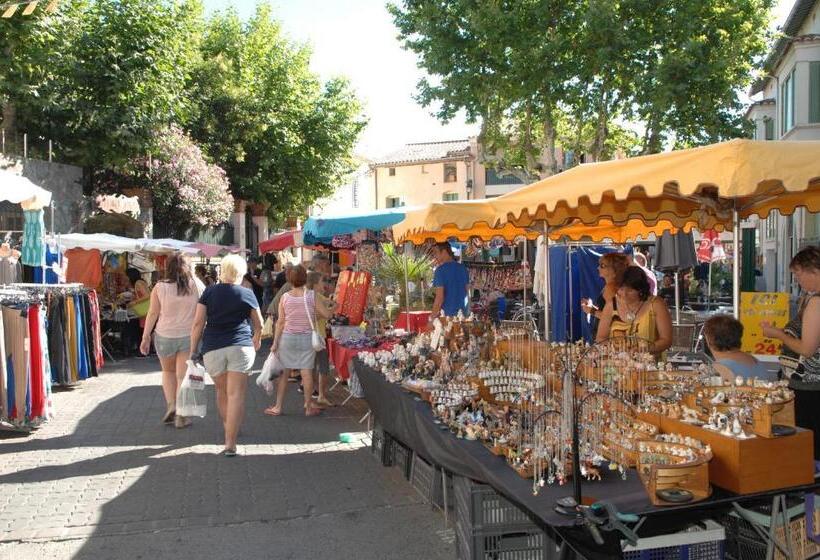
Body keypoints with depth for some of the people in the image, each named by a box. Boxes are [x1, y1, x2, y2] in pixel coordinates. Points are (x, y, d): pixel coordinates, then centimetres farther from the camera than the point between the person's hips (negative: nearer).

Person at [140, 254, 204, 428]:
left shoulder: (160, 287, -6)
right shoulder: (197, 285, -3)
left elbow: (153, 313, -5)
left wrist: (146, 337, 3)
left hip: (165, 336, 0)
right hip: (189, 335, 0)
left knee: (168, 371, 22)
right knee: (183, 375, 6)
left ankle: (171, 405, 9)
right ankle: (180, 416, 6)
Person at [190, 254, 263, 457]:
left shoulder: (209, 292, 5)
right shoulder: (247, 294, 3)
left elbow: (198, 323, 0)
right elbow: (258, 324, 11)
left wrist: (193, 350, 6)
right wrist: (256, 341, 30)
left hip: (213, 349, 2)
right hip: (241, 347, -2)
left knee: (222, 390, 21)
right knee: (236, 394, -3)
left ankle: (228, 430, 38)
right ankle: (230, 444, -9)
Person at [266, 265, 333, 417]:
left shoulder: (285, 297, -5)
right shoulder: (312, 296, -6)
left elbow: (280, 322, -4)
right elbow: (327, 315, -6)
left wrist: (275, 343, 2)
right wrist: (315, 310, 15)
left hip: (287, 337, 0)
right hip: (307, 338, 0)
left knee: (283, 372, 9)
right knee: (307, 372, 5)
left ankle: (278, 407, 16)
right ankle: (309, 407, 13)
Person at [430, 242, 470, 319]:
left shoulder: (440, 270, -11)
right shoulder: (463, 268, 8)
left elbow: (439, 297, -16)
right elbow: (467, 292, 14)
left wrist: (432, 316, -8)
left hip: (447, 314, -6)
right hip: (463, 314, 6)